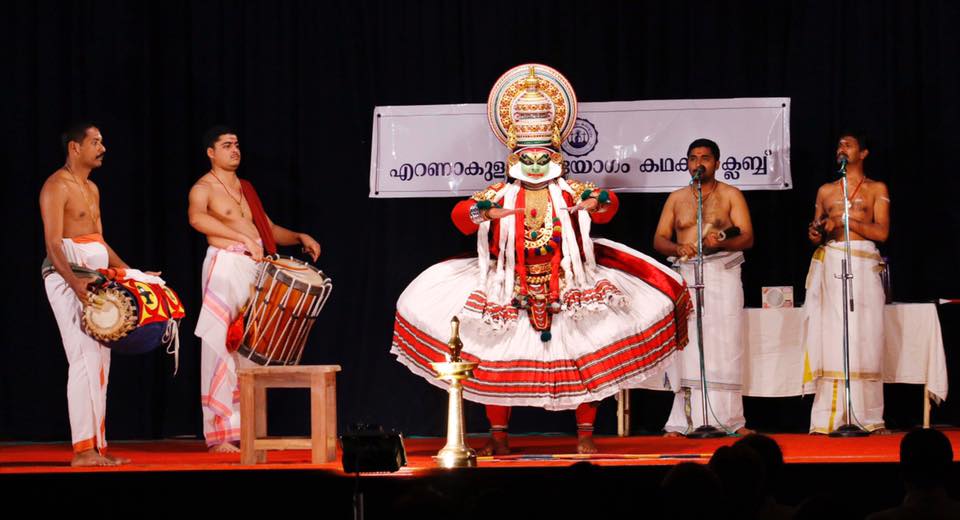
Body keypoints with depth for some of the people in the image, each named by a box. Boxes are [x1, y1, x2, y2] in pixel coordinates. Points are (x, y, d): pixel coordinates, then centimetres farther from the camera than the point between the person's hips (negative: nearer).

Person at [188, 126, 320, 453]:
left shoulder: (246, 188, 21)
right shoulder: (204, 188, -2)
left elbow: (269, 229, 27)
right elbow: (197, 218, -24)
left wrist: (299, 237, 8)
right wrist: (243, 238, -28)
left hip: (255, 267, 7)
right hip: (225, 266, -7)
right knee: (222, 347, -8)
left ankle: (245, 429, 9)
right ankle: (218, 434, -6)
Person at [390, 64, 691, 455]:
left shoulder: (571, 192, -1)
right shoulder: (499, 194, 0)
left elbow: (607, 206, -15)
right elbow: (460, 215, -12)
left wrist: (597, 203, -39)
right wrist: (485, 212, -34)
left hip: (569, 289, 0)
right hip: (509, 292, 0)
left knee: (587, 359, -2)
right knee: (496, 361, -1)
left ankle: (585, 434, 11)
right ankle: (498, 436, 13)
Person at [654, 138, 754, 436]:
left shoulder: (731, 195, 9)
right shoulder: (676, 199, 16)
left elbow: (747, 238, 1)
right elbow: (659, 240, 12)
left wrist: (721, 243, -19)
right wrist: (678, 248, -10)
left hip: (722, 274, -2)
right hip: (685, 274, 2)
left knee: (724, 344, -8)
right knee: (686, 345, -6)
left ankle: (730, 419, -6)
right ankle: (684, 420, -6)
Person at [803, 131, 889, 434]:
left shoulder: (877, 190, 11)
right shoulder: (826, 191, 18)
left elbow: (881, 232, -1)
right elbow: (816, 230, 23)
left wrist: (844, 219, -7)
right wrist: (815, 235, 0)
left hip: (864, 264, -2)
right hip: (830, 263, 2)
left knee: (866, 337, -7)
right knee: (830, 337, -7)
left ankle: (870, 418, -4)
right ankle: (826, 419, -10)